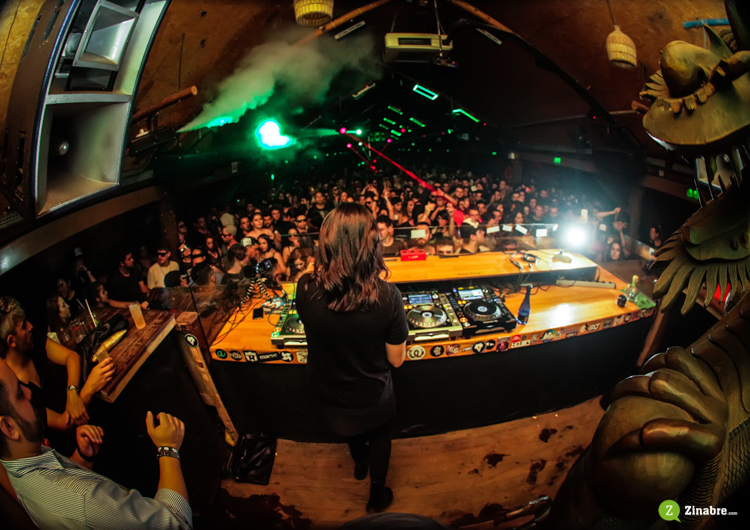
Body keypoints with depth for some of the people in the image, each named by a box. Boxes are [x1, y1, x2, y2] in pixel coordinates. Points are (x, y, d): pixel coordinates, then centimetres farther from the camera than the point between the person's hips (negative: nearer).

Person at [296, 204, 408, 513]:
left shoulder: (306, 289, -27)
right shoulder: (387, 296, -32)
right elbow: (396, 359, -18)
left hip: (328, 397, 3)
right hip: (372, 398, -2)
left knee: (349, 426, 38)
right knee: (379, 436, 33)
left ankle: (359, 462, 68)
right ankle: (377, 496, 55)